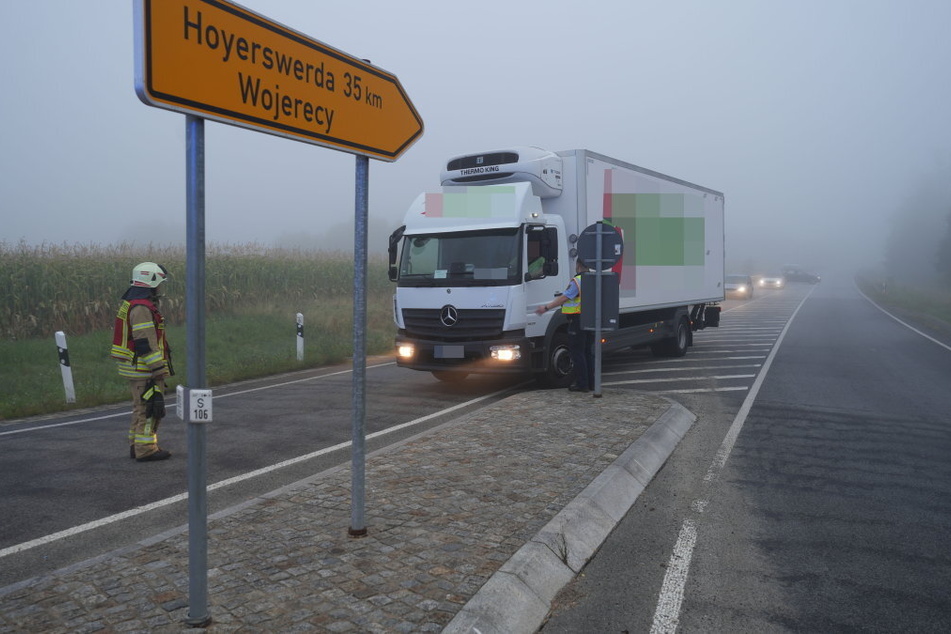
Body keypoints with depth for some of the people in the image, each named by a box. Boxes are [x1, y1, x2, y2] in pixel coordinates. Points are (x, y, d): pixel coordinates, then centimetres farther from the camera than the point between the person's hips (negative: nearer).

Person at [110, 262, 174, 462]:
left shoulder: (130, 303, 15)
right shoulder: (142, 308, -20)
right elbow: (146, 343, -23)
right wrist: (158, 370, -21)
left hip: (134, 368, 11)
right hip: (144, 370, -11)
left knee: (142, 407, 18)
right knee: (151, 408, -4)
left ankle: (136, 445, 26)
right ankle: (145, 449, 1)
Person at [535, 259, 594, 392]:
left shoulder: (577, 281, -14)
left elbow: (563, 298, -16)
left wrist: (546, 308, -11)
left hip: (578, 320, -8)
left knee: (577, 352, -2)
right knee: (587, 352, 14)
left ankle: (582, 384, -2)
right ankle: (590, 382, 18)